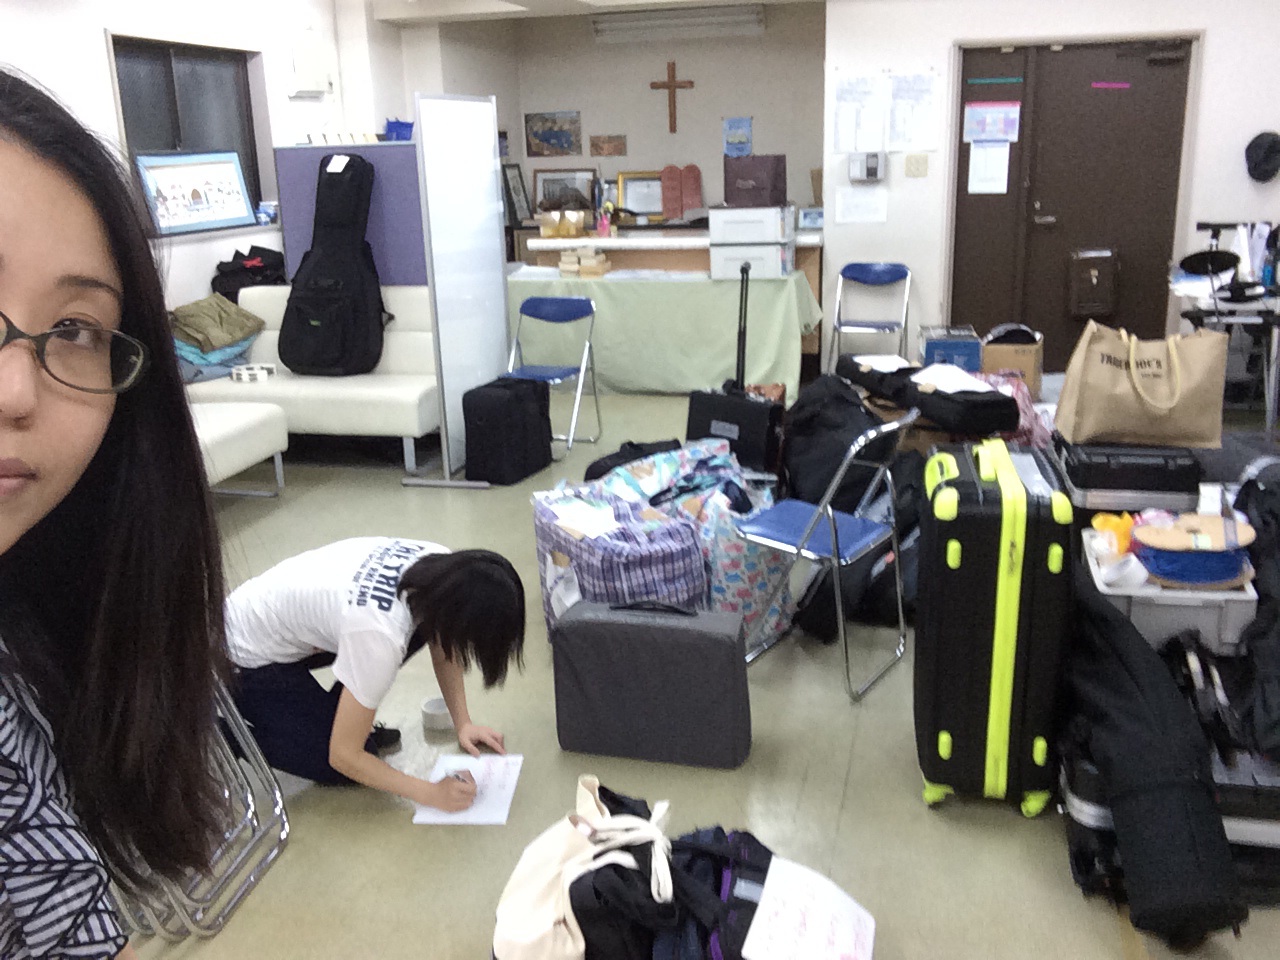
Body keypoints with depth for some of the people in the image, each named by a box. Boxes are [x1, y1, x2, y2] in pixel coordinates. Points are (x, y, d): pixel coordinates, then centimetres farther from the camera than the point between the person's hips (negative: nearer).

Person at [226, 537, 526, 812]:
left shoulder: (441, 565, -19)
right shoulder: (381, 634, -38)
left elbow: (442, 643, 4)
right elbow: (343, 756, -27)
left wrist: (463, 723, -4)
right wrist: (432, 793, -24)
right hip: (251, 657, -7)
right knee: (349, 768, -10)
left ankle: (340, 720, 7)